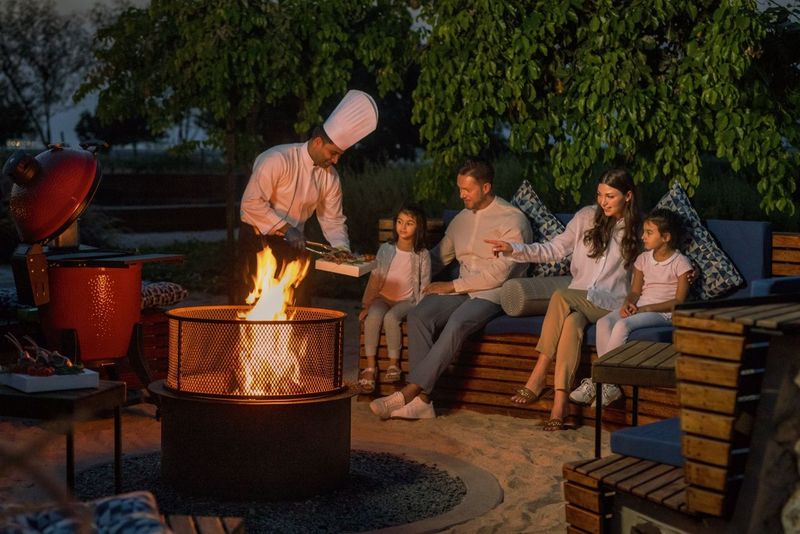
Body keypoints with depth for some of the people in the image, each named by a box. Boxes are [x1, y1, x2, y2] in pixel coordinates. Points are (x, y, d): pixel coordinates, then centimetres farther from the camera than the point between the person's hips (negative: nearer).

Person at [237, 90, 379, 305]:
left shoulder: (330, 177, -1)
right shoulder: (278, 160, -22)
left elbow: (333, 219, 8)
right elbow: (252, 202, -25)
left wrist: (342, 250, -8)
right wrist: (286, 228, -26)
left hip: (293, 244, 6)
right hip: (259, 237, -6)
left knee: (300, 305, 5)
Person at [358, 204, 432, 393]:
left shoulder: (422, 255, -1)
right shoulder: (386, 250, 4)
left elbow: (424, 286, 1)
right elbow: (375, 278, 5)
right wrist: (367, 305, 1)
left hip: (406, 300, -2)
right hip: (383, 297, 2)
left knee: (391, 318, -33)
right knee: (373, 315, -30)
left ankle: (394, 364, -19)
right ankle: (370, 366, -25)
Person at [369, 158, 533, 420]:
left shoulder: (512, 219, -6)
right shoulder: (462, 219, 17)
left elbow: (498, 273, -14)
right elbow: (439, 256, 27)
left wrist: (453, 286, -12)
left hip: (494, 293, -6)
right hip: (461, 290, 6)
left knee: (457, 323, -36)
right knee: (419, 314, -24)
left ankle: (408, 393, -38)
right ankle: (421, 399, -30)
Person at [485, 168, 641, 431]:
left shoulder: (638, 231, 4)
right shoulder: (587, 217, 9)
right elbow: (555, 249, 5)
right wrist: (514, 249, -6)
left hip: (610, 303, -2)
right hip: (577, 302, 2)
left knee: (561, 297, -32)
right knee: (571, 322, -34)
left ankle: (538, 377, -30)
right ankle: (560, 400, -37)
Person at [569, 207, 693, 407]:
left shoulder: (681, 263, -4)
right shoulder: (643, 258, 15)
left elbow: (679, 301, -10)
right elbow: (635, 291, 14)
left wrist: (645, 308, -17)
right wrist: (627, 304, -10)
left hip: (663, 313, -6)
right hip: (639, 309, 6)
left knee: (622, 325, -33)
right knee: (603, 322, -24)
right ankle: (609, 385, -28)